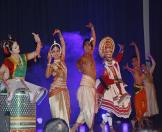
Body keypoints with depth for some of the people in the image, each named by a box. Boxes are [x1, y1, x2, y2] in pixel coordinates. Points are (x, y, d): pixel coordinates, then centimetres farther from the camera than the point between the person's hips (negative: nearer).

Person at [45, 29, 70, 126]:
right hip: (55, 90, -5)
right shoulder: (52, 65, -2)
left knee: (65, 113, 5)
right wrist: (49, 61, -26)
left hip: (64, 90, 5)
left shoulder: (62, 61, 9)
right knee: (58, 113, -7)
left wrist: (60, 34, -3)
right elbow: (47, 75, -22)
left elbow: (63, 45, 4)